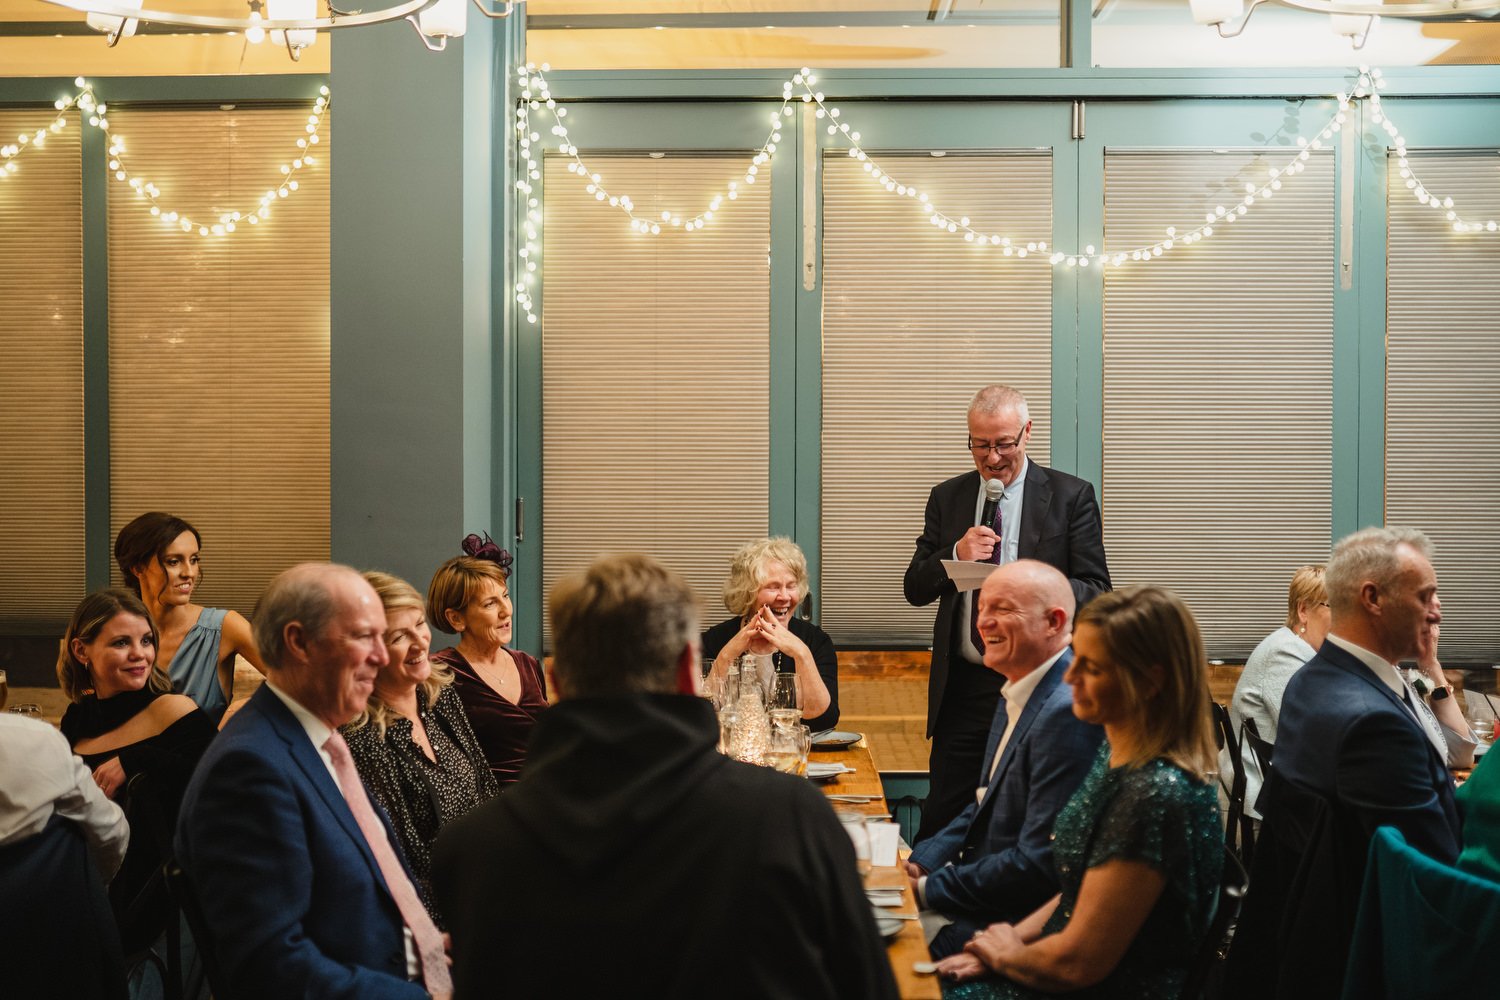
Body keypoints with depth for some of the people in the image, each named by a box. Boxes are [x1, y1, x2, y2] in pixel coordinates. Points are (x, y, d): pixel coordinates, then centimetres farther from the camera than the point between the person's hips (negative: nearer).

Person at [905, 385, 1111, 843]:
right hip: (962, 687, 3)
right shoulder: (947, 498, 9)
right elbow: (915, 590, 9)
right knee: (941, 819, 4)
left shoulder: (1070, 496, -1)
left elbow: (1096, 590, -4)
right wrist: (955, 555, -11)